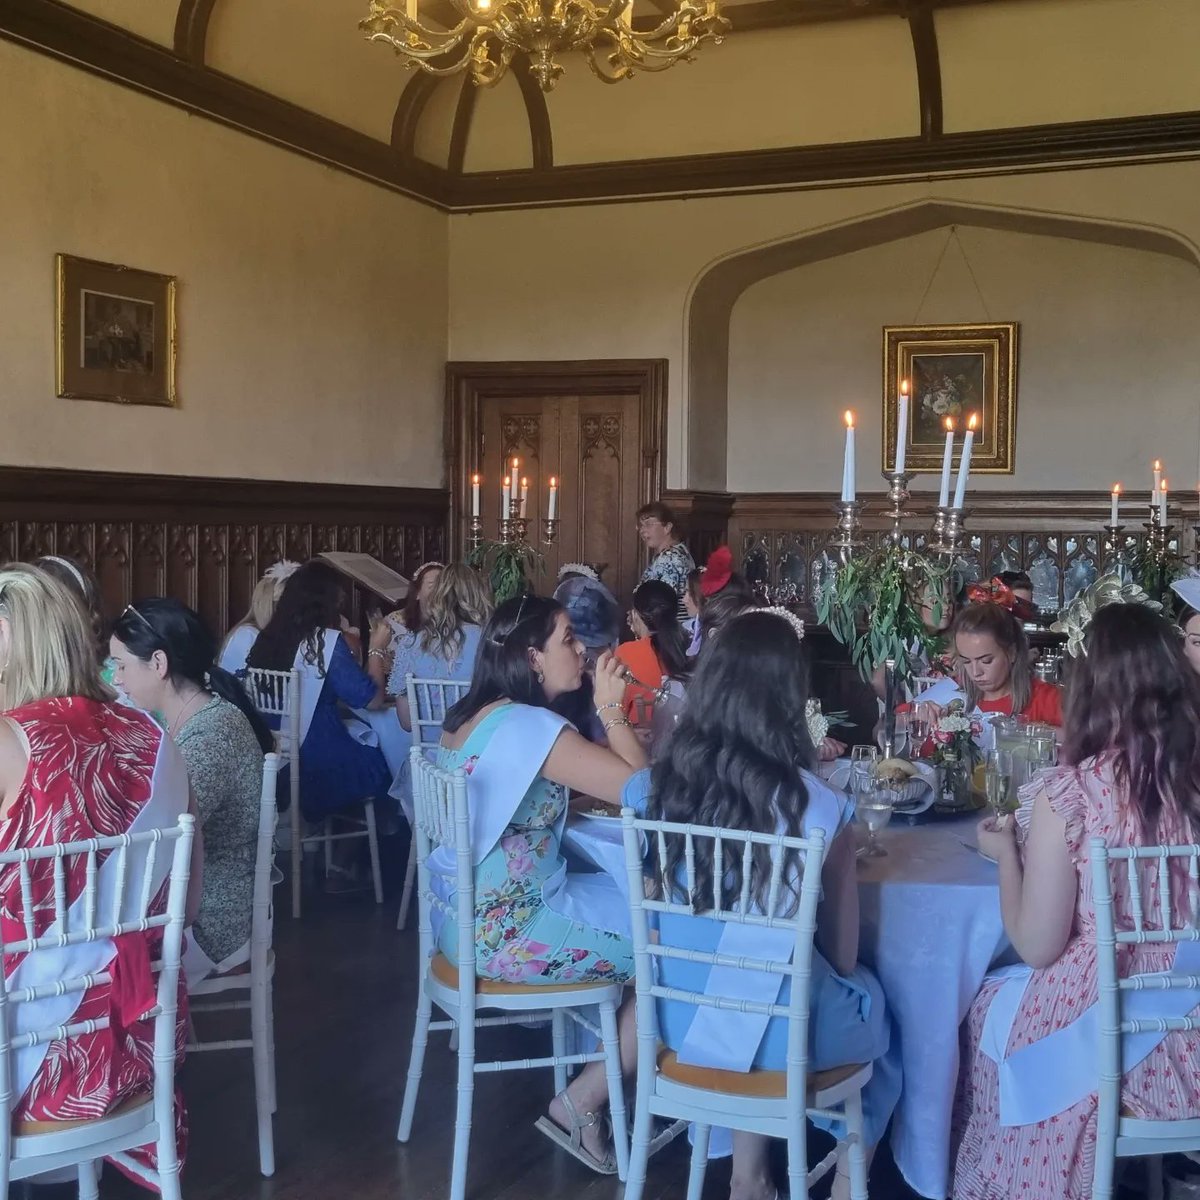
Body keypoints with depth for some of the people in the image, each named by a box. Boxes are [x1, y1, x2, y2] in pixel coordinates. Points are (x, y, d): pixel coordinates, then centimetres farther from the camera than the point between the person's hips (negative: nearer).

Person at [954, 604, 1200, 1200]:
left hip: (1098, 1034, -4)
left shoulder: (1066, 794, -20)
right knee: (1012, 996, 31)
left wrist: (1006, 852, 1)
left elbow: (1037, 946, -14)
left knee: (990, 1004, 27)